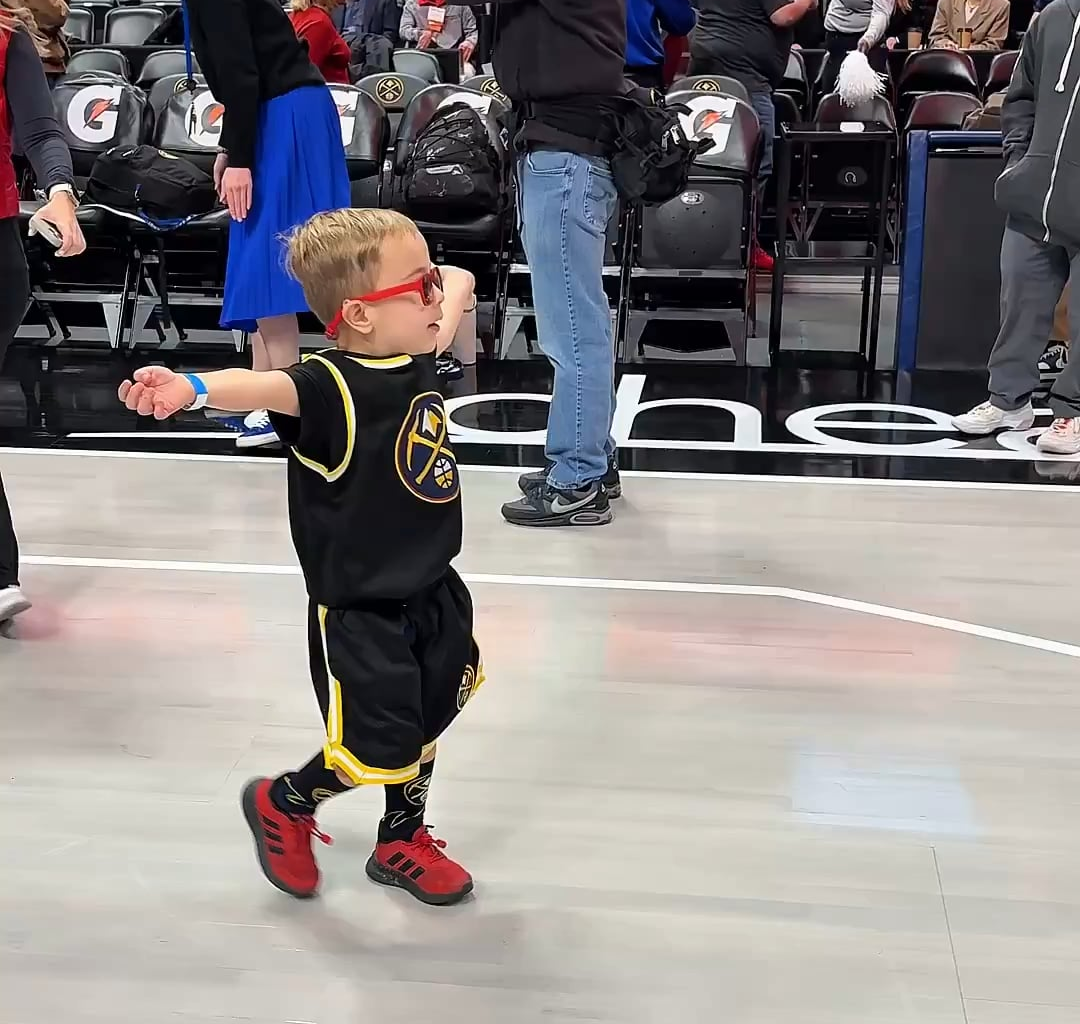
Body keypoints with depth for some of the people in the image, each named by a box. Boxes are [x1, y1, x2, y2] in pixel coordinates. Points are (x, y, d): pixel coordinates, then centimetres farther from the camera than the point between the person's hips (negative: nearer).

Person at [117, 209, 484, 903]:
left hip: (431, 590, 8)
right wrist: (194, 387, -65)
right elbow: (267, 386, -48)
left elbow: (447, 315, 20)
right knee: (377, 753, -1)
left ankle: (402, 842, 44)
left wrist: (457, 288, 39)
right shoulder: (331, 387, -26)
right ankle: (281, 805, 29)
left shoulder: (415, 359, -3)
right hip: (359, 610, -8)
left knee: (428, 722, 21)